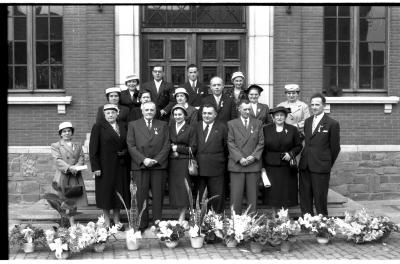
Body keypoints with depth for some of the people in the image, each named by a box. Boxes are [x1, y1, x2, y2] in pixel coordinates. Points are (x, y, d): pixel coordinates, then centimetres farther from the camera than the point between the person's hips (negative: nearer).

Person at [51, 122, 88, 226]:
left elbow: (81, 158, 7)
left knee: (75, 200, 0)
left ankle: (72, 222, 11)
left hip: (76, 177, 3)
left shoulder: (78, 145, 18)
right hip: (63, 177, -3)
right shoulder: (55, 146, 6)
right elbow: (58, 160, -7)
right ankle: (72, 224, 5)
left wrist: (77, 167, -14)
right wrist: (69, 168, -20)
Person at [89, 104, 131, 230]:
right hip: (105, 166, -4)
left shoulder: (123, 126, 9)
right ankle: (107, 222, 13)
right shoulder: (98, 126, -3)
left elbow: (128, 144, 16)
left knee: (119, 192, 8)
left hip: (121, 166, 4)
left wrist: (125, 152, -3)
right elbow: (93, 148, -6)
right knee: (106, 192, 2)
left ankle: (117, 221, 19)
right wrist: (95, 167, -12)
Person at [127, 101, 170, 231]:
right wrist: (143, 159, -9)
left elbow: (167, 145, 5)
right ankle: (142, 224, 7)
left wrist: (156, 160, -7)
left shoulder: (163, 125, 13)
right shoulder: (133, 125, 10)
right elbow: (131, 146, 2)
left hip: (159, 165, 1)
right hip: (140, 166, -1)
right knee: (141, 196, -1)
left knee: (158, 196, 1)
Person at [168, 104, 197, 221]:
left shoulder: (190, 129, 0)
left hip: (184, 162, -4)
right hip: (172, 162, 4)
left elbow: (193, 149, -4)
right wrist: (173, 150, -8)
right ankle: (181, 212, 13)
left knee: (183, 188, -5)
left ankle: (182, 217, 1)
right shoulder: (170, 127, 12)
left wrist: (177, 148, -9)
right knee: (174, 188, 2)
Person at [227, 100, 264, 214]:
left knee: (252, 194, 3)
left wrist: (253, 156, -7)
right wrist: (240, 158, -10)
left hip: (254, 164, 1)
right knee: (236, 195, -2)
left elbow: (261, 142, 8)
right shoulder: (231, 124, 7)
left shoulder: (258, 123, 12)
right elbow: (230, 143, 1)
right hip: (236, 164, -1)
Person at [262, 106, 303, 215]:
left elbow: (299, 146, 9)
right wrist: (262, 166, -2)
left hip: (287, 168, 0)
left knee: (286, 194, 3)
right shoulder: (266, 129, 2)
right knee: (273, 194, 4)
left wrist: (291, 154, -10)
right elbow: (262, 149, 3)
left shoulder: (292, 129, 3)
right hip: (271, 167, 0)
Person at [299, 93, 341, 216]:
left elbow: (335, 148, -1)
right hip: (305, 166, 6)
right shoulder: (307, 121, 14)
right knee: (304, 198, 9)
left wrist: (328, 164, 4)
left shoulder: (332, 124, -5)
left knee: (320, 199, 0)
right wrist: (305, 158, 10)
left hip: (320, 168, -6)